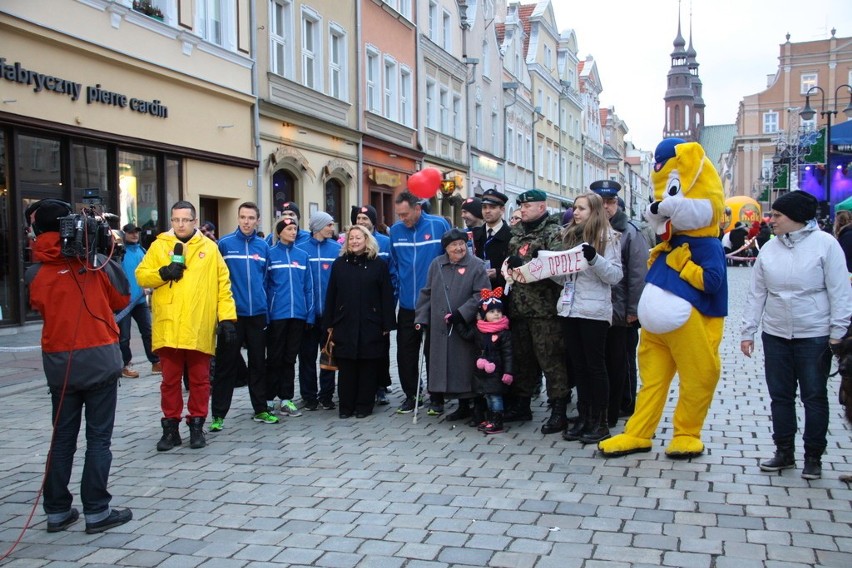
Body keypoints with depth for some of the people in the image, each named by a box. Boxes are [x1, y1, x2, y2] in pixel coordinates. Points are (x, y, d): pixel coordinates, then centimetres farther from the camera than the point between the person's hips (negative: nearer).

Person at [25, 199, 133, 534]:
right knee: (98, 437, 4)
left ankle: (57, 511, 19)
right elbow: (122, 299, 3)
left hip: (58, 363, 3)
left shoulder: (35, 273, -2)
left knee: (62, 437, 13)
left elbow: (39, 306, 11)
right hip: (99, 359, -2)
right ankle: (96, 511, 5)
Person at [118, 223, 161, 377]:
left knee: (148, 331, 9)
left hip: (140, 299, 5)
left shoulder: (141, 250, 10)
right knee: (124, 335, 5)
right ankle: (125, 366, 17)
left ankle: (156, 363, 17)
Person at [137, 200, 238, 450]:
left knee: (200, 380, 8)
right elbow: (141, 275, 6)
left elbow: (223, 285, 4)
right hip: (168, 328, 1)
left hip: (200, 329, 0)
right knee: (170, 380, 8)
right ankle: (170, 428, 19)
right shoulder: (159, 245, 7)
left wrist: (227, 318, -3)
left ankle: (197, 426, 19)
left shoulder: (210, 248, 6)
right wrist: (163, 273, -14)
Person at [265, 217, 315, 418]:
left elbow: (308, 287, 10)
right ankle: (269, 399, 12)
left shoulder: (302, 255, 10)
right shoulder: (270, 254, 0)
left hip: (298, 314, 3)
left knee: (290, 358, 10)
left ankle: (287, 399, 17)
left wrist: (310, 314, 5)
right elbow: (264, 285, -2)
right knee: (275, 358, 2)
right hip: (277, 314, -3)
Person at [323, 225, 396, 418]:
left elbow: (387, 296, 0)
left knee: (368, 367, 4)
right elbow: (331, 295, 9)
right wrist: (329, 323, 4)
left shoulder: (379, 264, 3)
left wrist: (387, 324, -5)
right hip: (345, 324, 2)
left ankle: (364, 406, 14)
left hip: (370, 325, -2)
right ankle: (346, 406, 13)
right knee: (346, 367, 4)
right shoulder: (339, 264, 9)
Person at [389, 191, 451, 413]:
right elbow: (394, 266, 11)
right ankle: (410, 395, 23)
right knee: (405, 353, 8)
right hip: (407, 305, 3)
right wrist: (397, 291, 7)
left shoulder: (439, 225, -9)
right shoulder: (395, 230, 1)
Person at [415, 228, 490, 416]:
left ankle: (465, 403, 12)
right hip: (439, 328, 3)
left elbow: (481, 295, -9)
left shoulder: (476, 266, -2)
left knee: (463, 365, 0)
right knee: (438, 363, 7)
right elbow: (427, 293, 14)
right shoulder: (436, 265, 11)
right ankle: (436, 400, 18)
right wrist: (421, 318, 6)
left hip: (464, 328, -3)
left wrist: (461, 313, -16)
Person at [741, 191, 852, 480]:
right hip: (775, 335, 4)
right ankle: (784, 452, 23)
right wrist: (748, 331, 6)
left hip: (814, 336, -4)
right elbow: (757, 293, 8)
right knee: (780, 396, 10)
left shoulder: (824, 243, -8)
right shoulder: (769, 249, 4)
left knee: (814, 397, 5)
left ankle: (813, 457, 18)